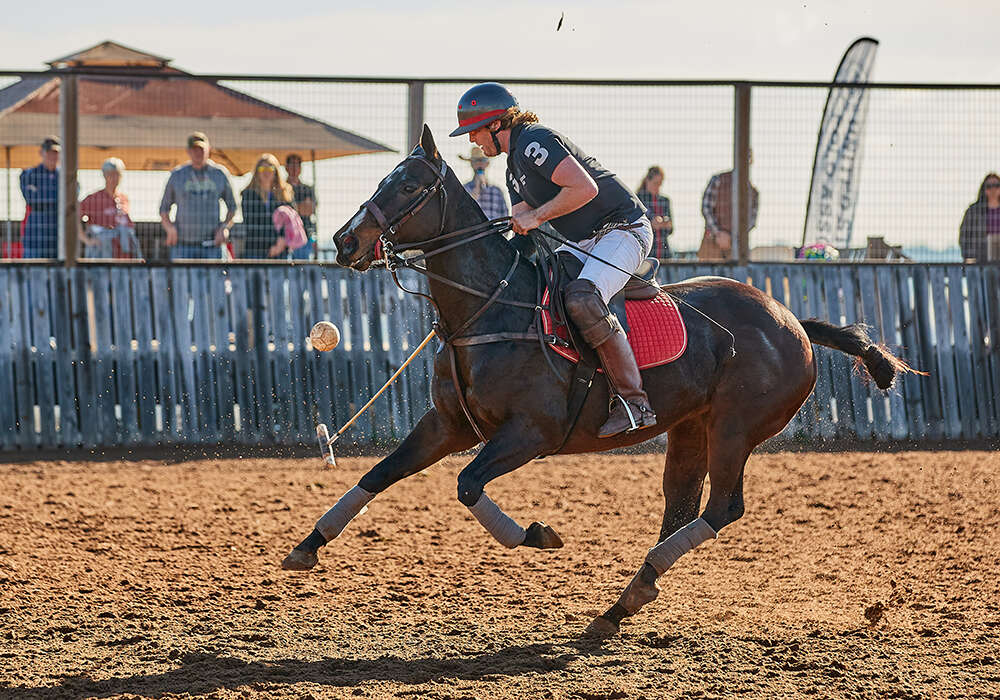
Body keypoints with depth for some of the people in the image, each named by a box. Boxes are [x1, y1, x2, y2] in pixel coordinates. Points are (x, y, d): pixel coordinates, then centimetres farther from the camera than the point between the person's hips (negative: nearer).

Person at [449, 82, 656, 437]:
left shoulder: (534, 142, -14)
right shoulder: (514, 168, 19)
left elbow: (586, 188, -26)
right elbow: (522, 230, 18)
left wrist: (535, 217, -21)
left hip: (624, 229, -11)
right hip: (584, 242, 11)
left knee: (581, 298, -34)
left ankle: (633, 401, -32)